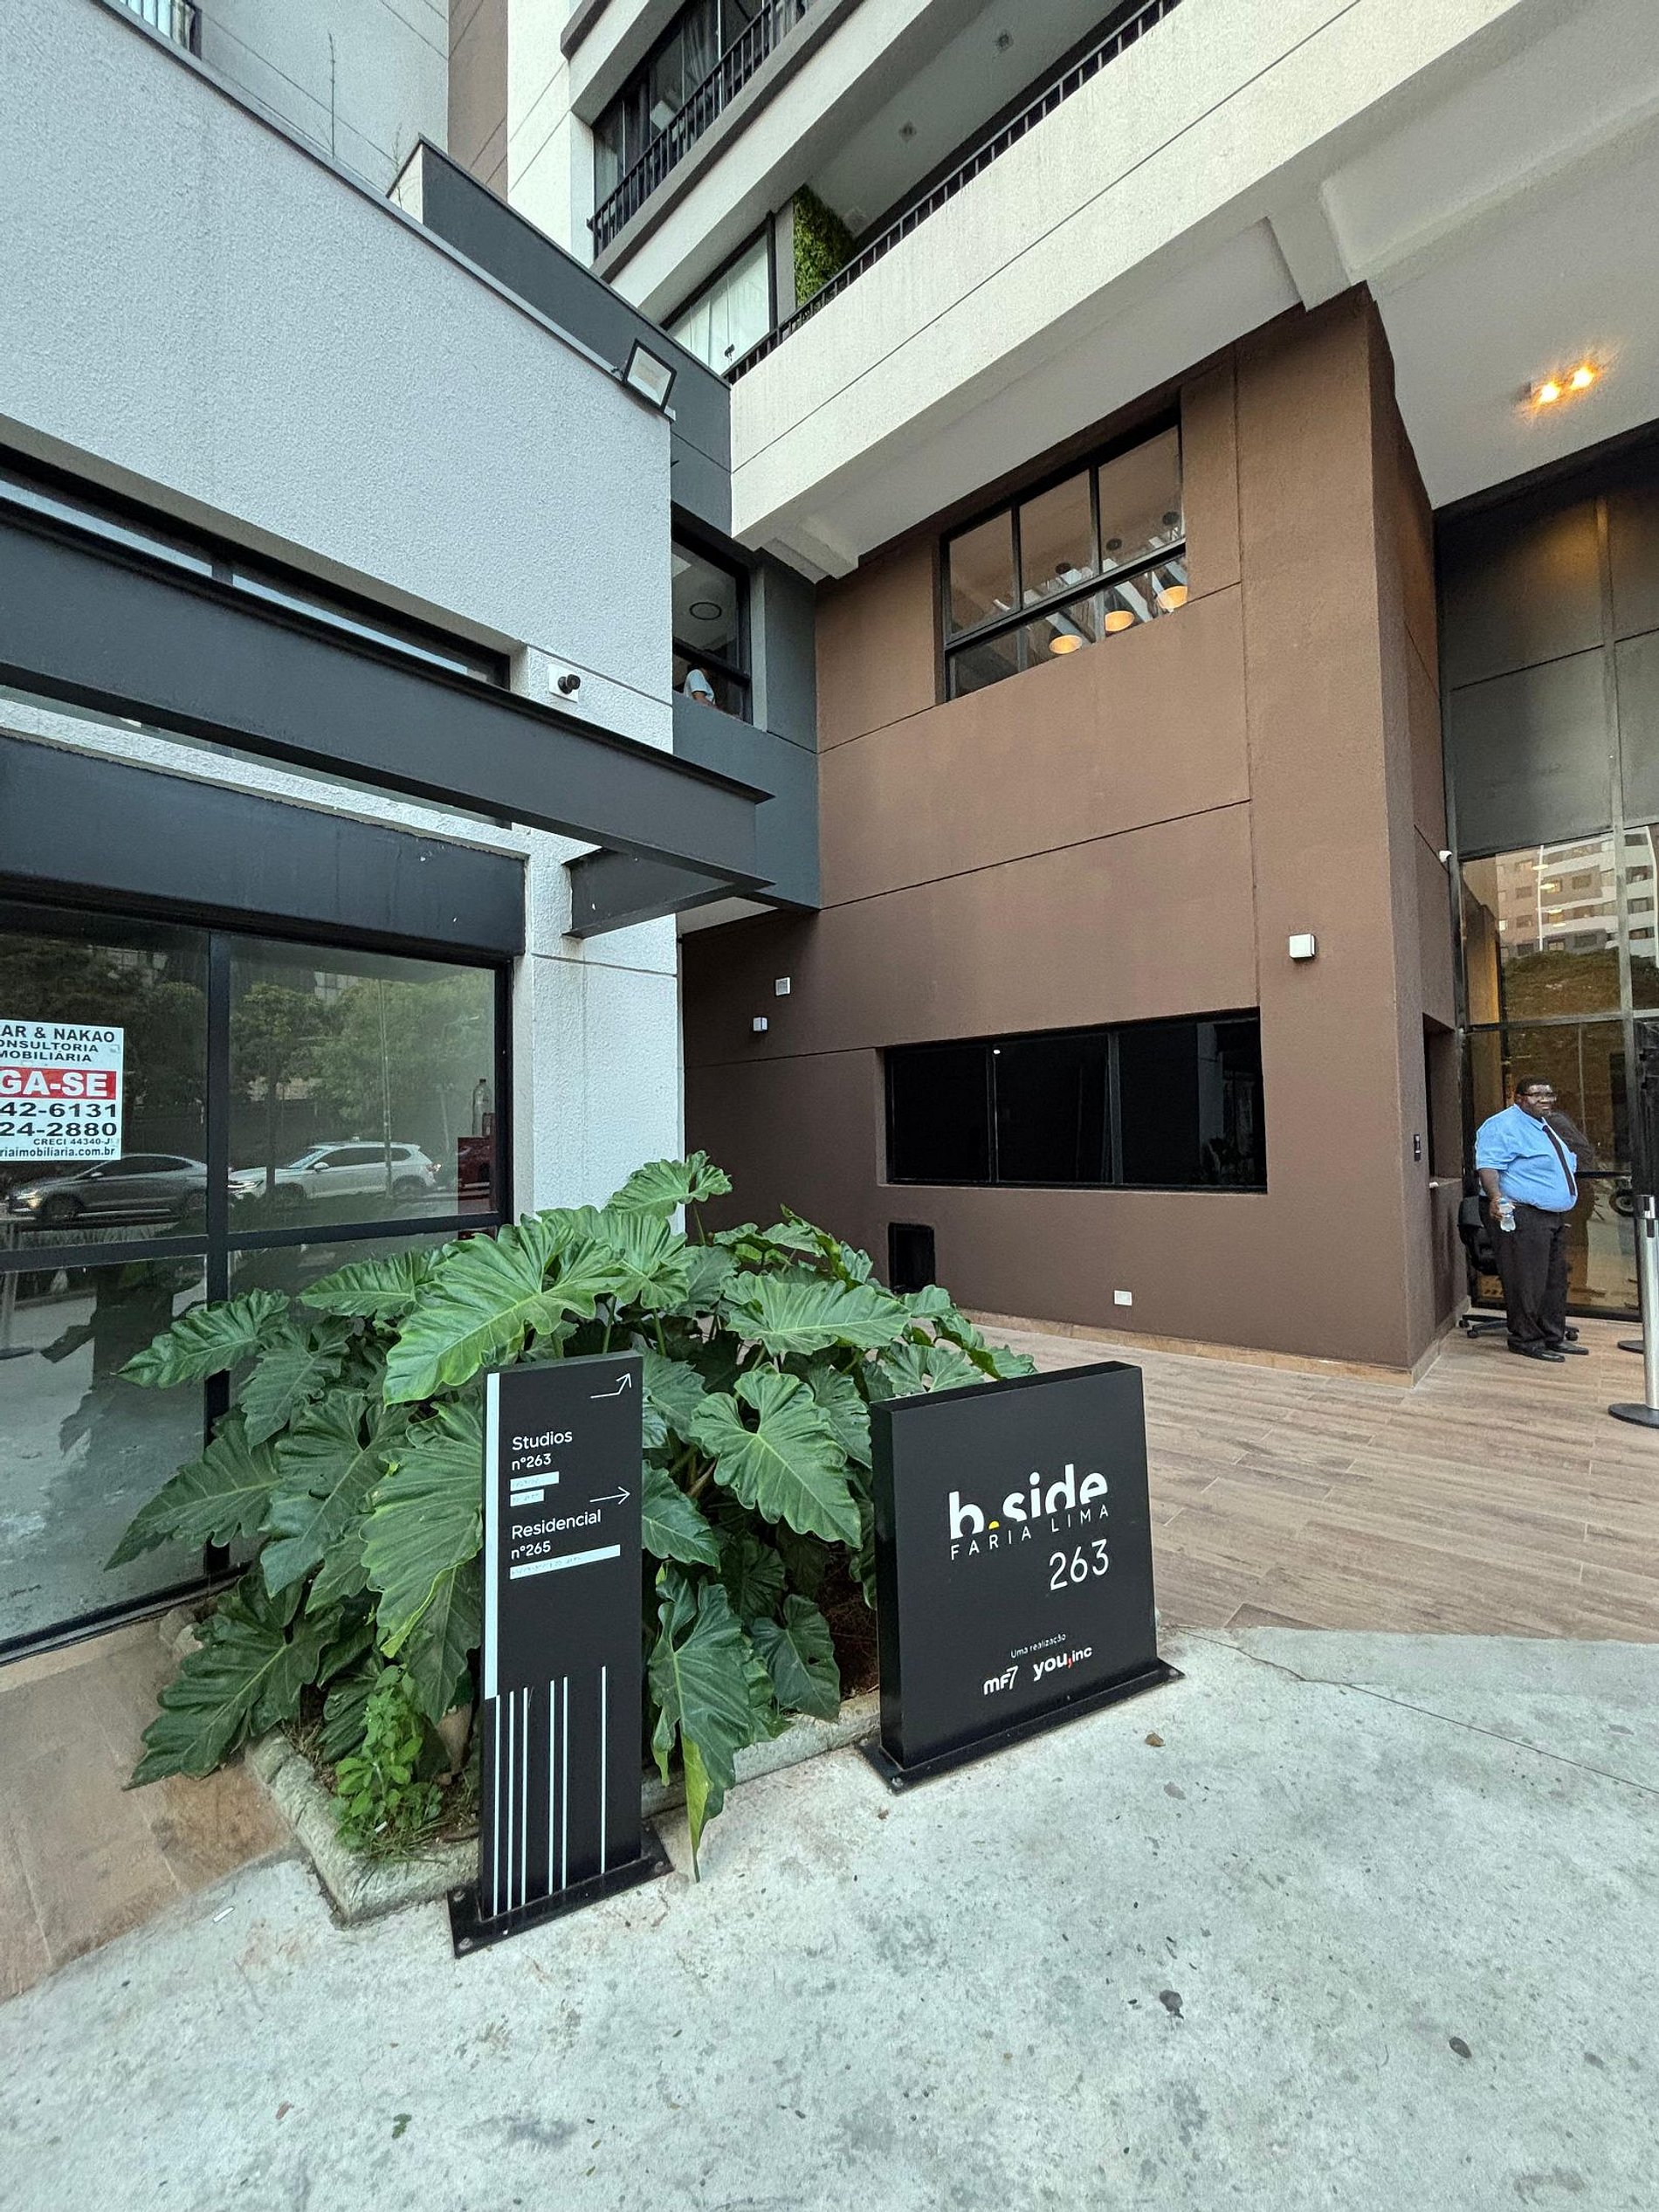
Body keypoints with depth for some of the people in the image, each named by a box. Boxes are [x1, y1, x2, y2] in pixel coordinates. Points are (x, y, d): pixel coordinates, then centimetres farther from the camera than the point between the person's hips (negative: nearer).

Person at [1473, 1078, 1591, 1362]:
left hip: (1555, 1216, 10)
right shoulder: (1503, 1126, -13)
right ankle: (1526, 1340, 3)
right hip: (1523, 1217, -10)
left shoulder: (1547, 1125, 19)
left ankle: (1554, 1336, 25)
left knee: (1555, 1280, 15)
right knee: (1527, 1282, -6)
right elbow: (1487, 1165, -25)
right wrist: (1496, 1197, -40)